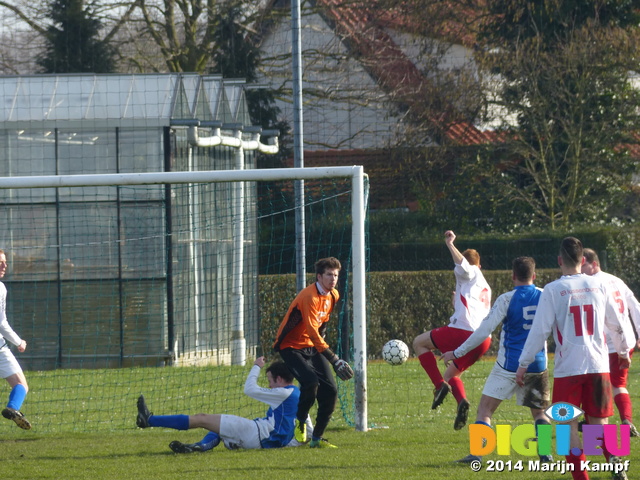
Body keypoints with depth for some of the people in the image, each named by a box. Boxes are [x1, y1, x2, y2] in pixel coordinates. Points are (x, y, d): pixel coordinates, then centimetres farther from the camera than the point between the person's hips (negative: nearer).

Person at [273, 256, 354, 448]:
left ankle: (317, 438, 5)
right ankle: (300, 423, -4)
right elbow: (312, 332, -31)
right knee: (311, 381, -30)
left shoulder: (333, 296, 2)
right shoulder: (310, 297, -25)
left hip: (313, 346, 8)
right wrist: (335, 361, -36)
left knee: (330, 391, -5)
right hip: (292, 347, -8)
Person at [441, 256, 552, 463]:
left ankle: (476, 454, -12)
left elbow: (483, 331, -12)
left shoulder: (506, 299, -10)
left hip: (509, 365, -4)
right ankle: (545, 453, 5)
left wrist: (457, 353, -6)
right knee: (539, 412, 20)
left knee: (485, 409, 1)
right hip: (537, 365, 4)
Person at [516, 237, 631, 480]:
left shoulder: (553, 290, -6)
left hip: (568, 369, -3)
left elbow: (539, 331, -7)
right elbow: (615, 324, 15)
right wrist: (623, 351, 32)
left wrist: (523, 364, 1)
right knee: (598, 424, 11)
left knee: (569, 427, 4)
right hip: (598, 366, 3)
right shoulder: (598, 285, 5)